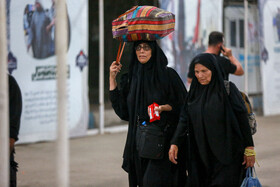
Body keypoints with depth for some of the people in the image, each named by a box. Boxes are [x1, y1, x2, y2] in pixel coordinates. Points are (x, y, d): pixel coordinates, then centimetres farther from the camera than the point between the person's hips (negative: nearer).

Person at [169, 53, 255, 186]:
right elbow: (184, 119, 8)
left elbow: (242, 118, -6)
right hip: (201, 154, 5)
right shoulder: (195, 92, 11)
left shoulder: (227, 89, -5)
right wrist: (175, 143, -4)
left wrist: (249, 148, -9)